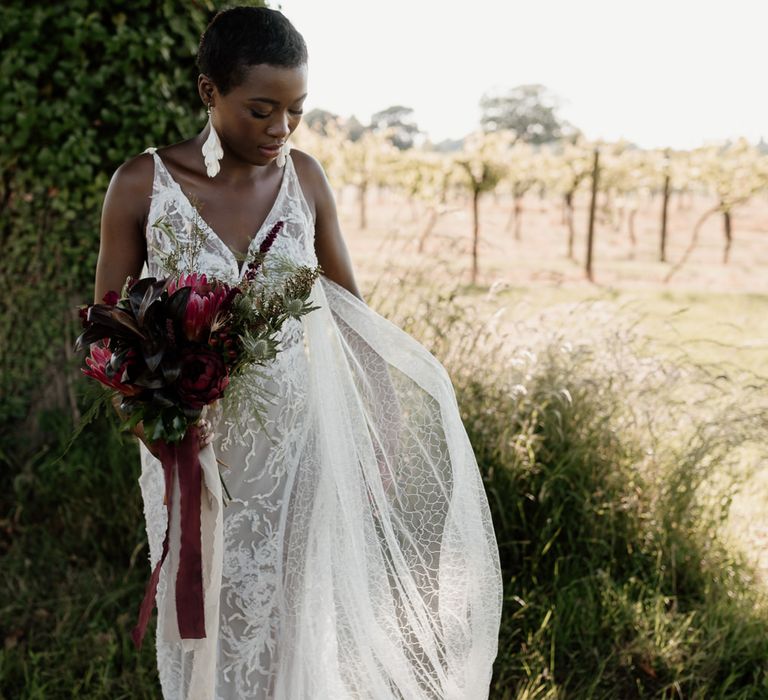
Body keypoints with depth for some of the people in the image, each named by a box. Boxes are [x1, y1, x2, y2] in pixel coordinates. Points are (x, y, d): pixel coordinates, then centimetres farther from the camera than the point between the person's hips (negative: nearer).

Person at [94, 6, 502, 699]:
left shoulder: (305, 176, -4)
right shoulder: (142, 184, -12)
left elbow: (352, 310, 5)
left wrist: (384, 434, 4)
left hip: (297, 440, 2)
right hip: (194, 447, -1)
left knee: (295, 619, 11)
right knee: (204, 622, 12)